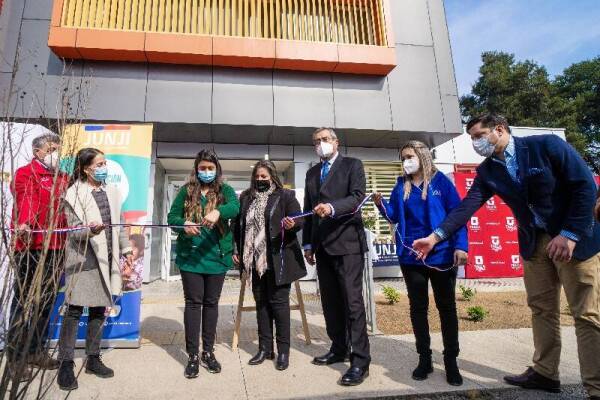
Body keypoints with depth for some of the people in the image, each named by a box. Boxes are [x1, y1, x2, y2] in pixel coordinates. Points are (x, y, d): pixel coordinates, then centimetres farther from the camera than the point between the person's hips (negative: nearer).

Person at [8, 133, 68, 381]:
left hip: (55, 247, 6)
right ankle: (16, 358, 14)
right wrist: (25, 224, -40)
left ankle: (37, 352, 26)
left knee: (46, 300, 13)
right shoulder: (25, 174, -3)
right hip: (30, 246, -6)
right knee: (23, 300, 1)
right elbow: (25, 199, -23)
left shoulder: (63, 178, 17)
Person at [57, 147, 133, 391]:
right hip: (82, 258, -5)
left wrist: (126, 249, 15)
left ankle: (93, 359, 22)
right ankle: (66, 364, 9)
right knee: (74, 310, -3)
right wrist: (90, 230, -31)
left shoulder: (112, 191, 11)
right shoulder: (74, 194, -6)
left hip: (106, 258, 5)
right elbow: (74, 231, -10)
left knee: (99, 309, 10)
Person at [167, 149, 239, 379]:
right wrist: (184, 225, -20)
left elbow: (235, 207, -17)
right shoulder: (187, 190, 7)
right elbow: (172, 216, 3)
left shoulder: (225, 190, 4)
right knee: (193, 302, 3)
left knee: (211, 302, 9)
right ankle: (193, 355, 12)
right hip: (191, 256, 0)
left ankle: (208, 352, 22)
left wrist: (218, 211, -38)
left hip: (217, 255, 0)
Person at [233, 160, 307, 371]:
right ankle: (265, 348, 21)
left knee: (278, 302, 0)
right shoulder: (246, 198, 13)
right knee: (261, 302, 11)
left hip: (278, 259, -4)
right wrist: (236, 250, 10)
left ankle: (283, 350, 11)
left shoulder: (285, 196, -1)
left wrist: (292, 224, -28)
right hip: (255, 260, 5)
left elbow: (299, 220, -6)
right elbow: (238, 226, 16)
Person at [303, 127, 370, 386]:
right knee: (330, 301, 12)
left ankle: (360, 361, 2)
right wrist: (308, 244, 13)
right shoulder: (312, 173, 18)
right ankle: (339, 349, 26)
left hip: (347, 242, -6)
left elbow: (358, 196, -13)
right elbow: (308, 210, 17)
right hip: (322, 246, 6)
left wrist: (332, 207, -30)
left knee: (352, 301, -6)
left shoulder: (352, 165, 2)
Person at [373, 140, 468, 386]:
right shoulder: (401, 186, 8)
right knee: (418, 307, 10)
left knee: (446, 306, 7)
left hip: (441, 253, -3)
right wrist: (381, 205, -13)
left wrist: (460, 246, -15)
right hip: (411, 255, 4)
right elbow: (394, 216, 6)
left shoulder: (440, 181, -2)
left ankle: (451, 361, 21)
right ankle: (424, 358, 25)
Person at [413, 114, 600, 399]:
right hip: (534, 242, 5)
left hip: (575, 237, -5)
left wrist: (569, 234, -19)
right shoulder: (487, 171, 1)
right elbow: (467, 206, -6)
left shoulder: (547, 145, -13)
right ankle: (545, 373, 25)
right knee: (542, 310, 12)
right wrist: (436, 236, -16)